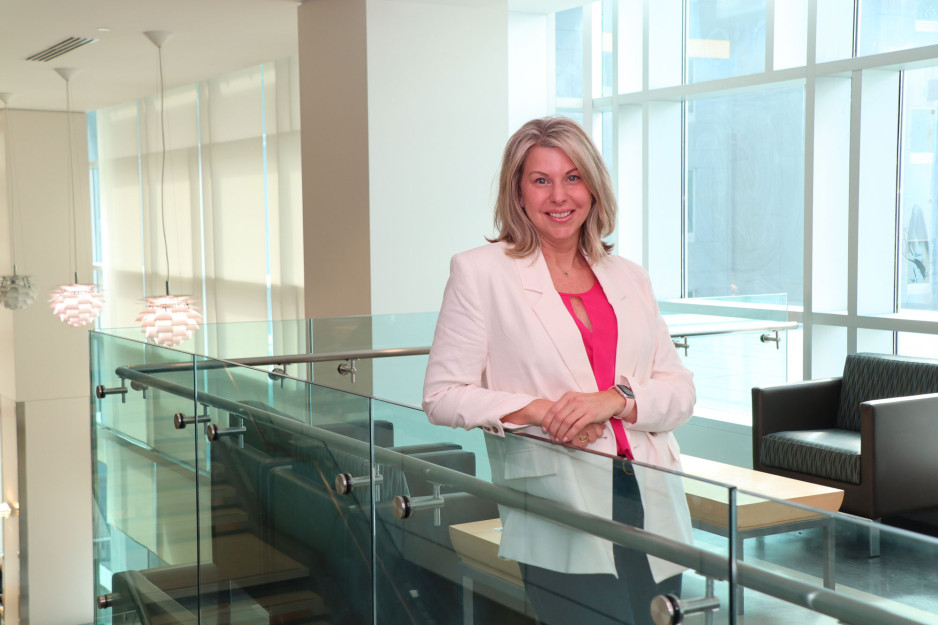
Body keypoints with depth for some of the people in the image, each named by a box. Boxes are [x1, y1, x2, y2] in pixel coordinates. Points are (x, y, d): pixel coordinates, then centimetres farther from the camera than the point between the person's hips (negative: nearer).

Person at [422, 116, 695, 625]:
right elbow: (442, 396, -2)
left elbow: (680, 388, 11)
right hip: (560, 519, -4)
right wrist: (537, 411, -15)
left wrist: (616, 399, -9)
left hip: (652, 505, 5)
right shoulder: (480, 272, 1)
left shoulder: (628, 277, 15)